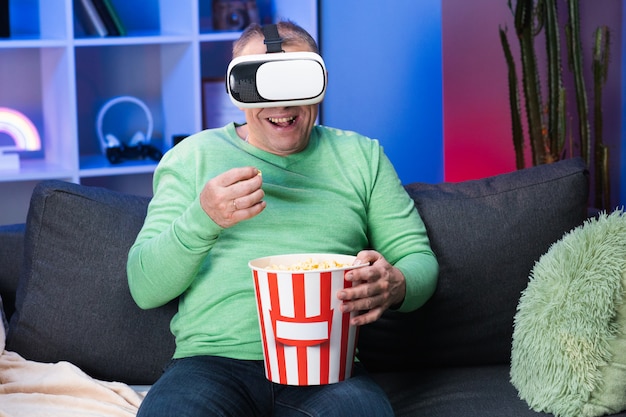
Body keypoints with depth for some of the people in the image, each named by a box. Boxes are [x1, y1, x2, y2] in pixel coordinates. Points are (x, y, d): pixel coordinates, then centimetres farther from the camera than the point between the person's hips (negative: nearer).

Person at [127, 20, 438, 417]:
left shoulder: (361, 156, 18)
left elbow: (420, 259, 16)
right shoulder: (192, 156, 12)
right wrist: (203, 220, -15)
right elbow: (144, 288, 5)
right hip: (213, 360, -1)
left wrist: (395, 286, -9)